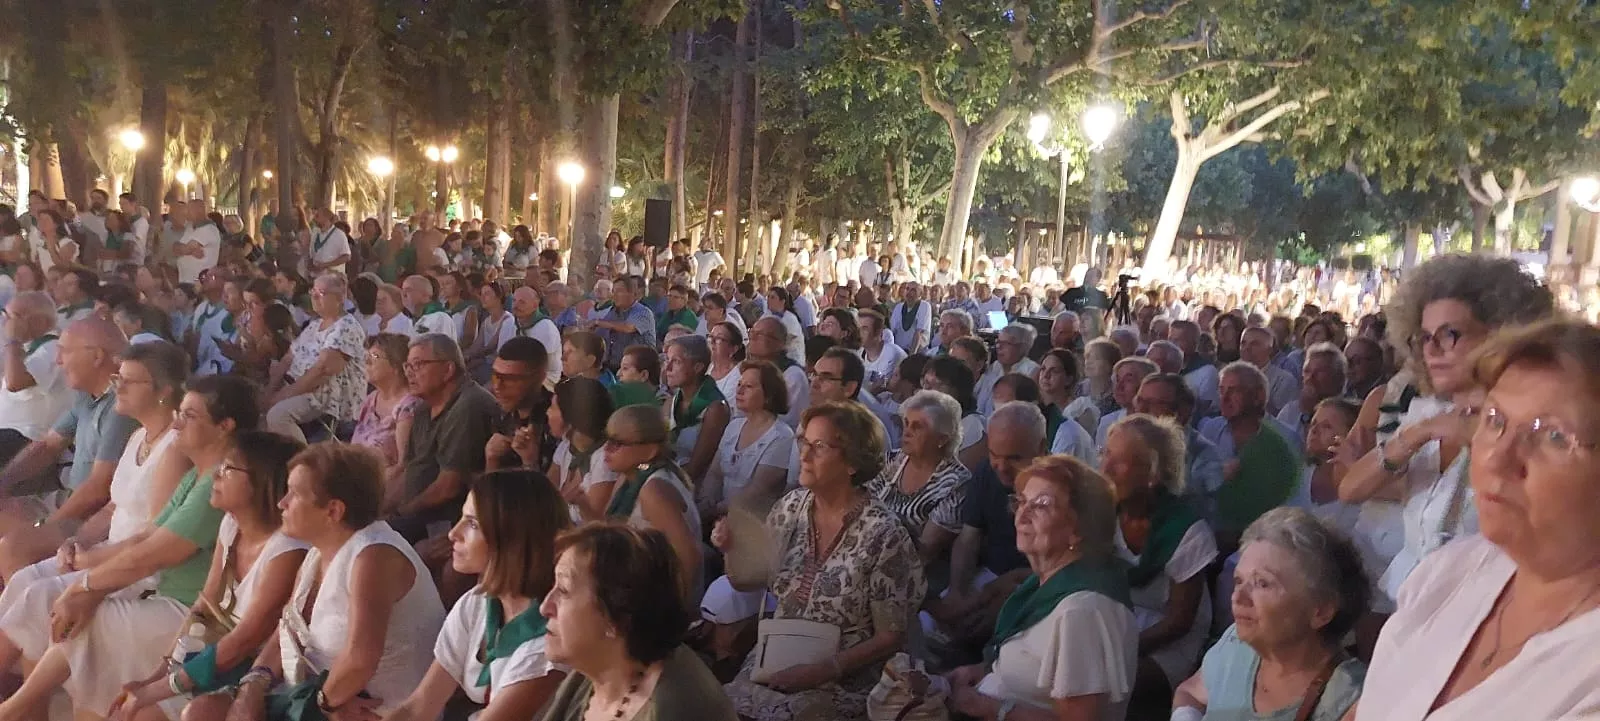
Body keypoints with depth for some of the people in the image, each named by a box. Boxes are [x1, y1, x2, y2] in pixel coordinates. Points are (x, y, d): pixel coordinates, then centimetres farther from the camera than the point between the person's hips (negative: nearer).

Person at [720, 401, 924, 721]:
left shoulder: (882, 533, -16)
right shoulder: (792, 506, -1)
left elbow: (891, 637, -10)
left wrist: (822, 672, -18)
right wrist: (734, 548, -9)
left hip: (840, 683, -5)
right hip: (773, 664, 5)